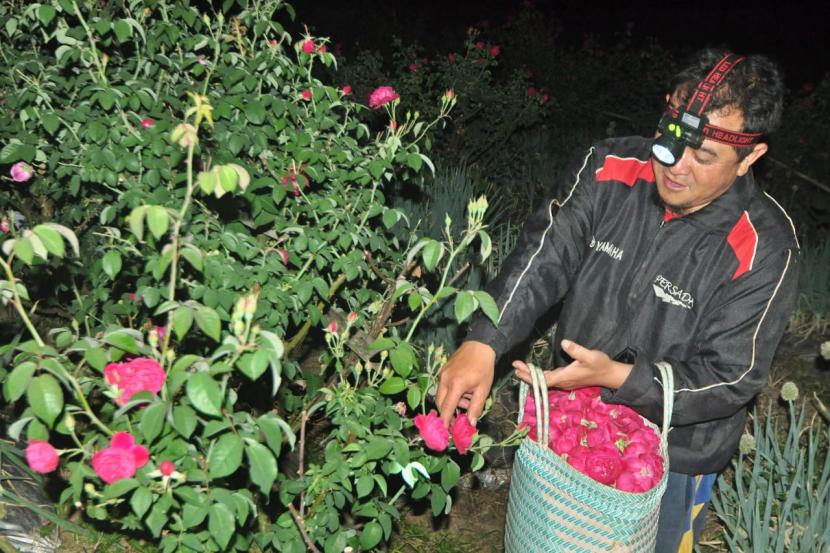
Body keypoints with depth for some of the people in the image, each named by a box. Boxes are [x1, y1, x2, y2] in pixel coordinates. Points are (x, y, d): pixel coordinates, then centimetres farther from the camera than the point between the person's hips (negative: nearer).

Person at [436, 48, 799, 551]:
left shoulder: (764, 249, -23)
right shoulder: (611, 170, -16)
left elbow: (731, 377, -20)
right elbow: (544, 257, -20)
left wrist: (617, 377, -33)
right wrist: (484, 344, -35)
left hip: (672, 461, -3)